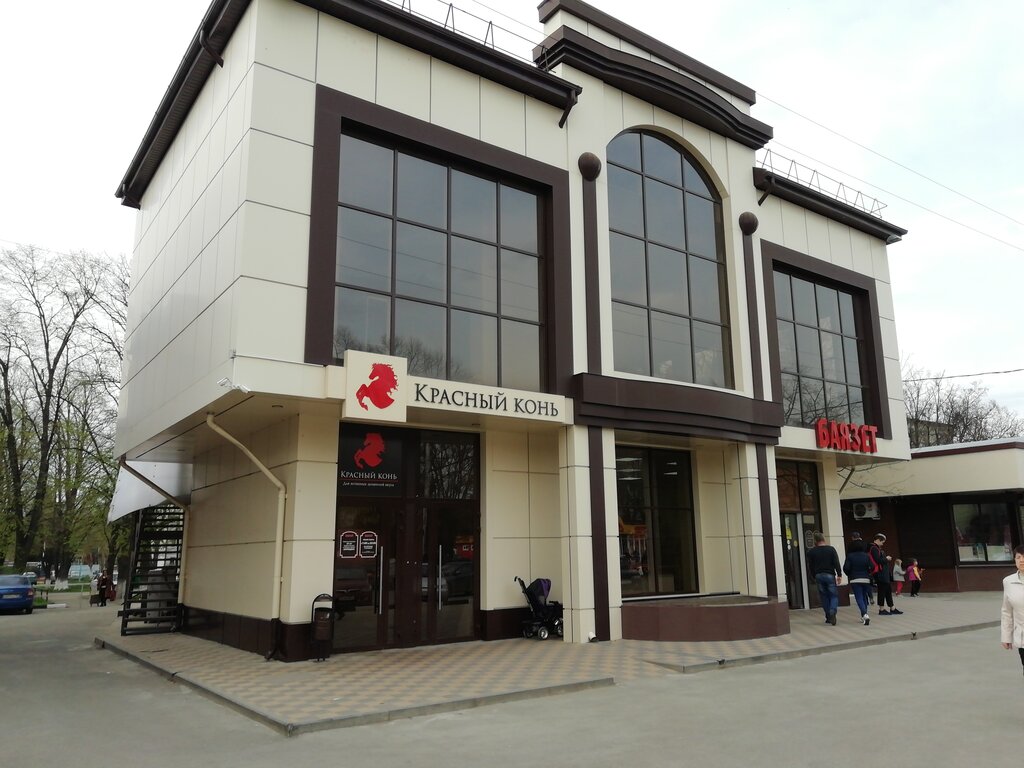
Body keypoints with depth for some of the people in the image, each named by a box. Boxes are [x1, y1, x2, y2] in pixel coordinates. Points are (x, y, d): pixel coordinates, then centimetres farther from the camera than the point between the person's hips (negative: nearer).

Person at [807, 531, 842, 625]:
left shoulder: (811, 552, 1)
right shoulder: (831, 549, -2)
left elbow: (810, 566, 4)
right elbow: (836, 563, -8)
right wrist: (839, 575, -6)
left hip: (818, 576, 2)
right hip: (830, 575, -2)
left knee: (824, 596, 11)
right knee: (834, 595, 4)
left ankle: (828, 616, 12)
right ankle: (832, 613, -19)